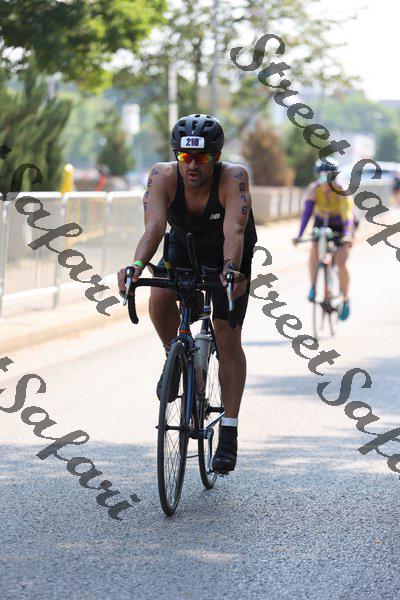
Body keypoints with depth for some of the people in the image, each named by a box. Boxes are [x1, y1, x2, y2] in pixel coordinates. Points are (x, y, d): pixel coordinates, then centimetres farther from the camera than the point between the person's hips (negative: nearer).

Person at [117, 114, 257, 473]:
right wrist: (137, 264, -59)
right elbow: (154, 225, -41)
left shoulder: (233, 178, -34)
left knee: (228, 338, -10)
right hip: (184, 248, 2)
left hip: (229, 256, -2)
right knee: (159, 299, -28)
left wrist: (231, 269, -65)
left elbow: (234, 231, -46)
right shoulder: (163, 177, -29)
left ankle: (229, 433, -4)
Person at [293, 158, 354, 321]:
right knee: (314, 251, -24)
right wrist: (299, 235, -37)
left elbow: (348, 214, -37)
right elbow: (307, 212, -26)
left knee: (341, 264, -15)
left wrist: (347, 235, -53)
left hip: (341, 227, -3)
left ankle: (345, 300, 1)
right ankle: (313, 288, -7)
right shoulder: (314, 189, -20)